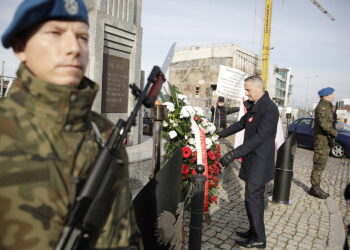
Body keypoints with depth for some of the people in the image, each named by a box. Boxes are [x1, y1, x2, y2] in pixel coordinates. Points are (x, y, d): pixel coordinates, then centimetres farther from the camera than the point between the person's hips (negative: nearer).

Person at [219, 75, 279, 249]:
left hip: (259, 162, -9)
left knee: (253, 198, 0)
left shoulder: (269, 109, -21)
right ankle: (254, 231, 32)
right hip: (252, 160, 9)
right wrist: (219, 135, 19)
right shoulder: (254, 106, 9)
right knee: (255, 197, 17)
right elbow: (241, 124, 20)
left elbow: (258, 137, -28)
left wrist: (233, 155, -31)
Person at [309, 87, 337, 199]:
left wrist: (331, 136, 8)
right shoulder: (322, 107, -15)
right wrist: (334, 132, -10)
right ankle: (315, 188, 3)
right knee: (319, 164, -5)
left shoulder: (327, 106, 17)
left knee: (320, 164, 14)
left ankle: (316, 187, 22)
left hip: (325, 139, 10)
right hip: (321, 139, -10)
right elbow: (323, 124, -25)